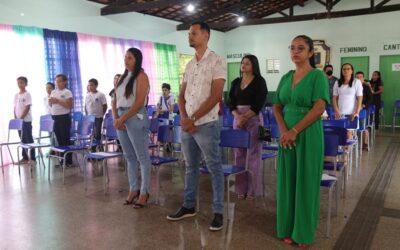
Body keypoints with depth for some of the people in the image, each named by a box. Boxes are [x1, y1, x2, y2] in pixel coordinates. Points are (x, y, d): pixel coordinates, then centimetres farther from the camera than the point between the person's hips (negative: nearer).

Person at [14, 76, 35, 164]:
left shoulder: (27, 94, -8)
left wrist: (21, 118, -16)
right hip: (18, 120, 6)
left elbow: (27, 108, -13)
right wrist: (16, 118, 2)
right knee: (23, 139, 10)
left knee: (29, 139, -3)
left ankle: (32, 158, 1)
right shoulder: (16, 95, 11)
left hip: (26, 120, -6)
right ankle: (25, 157, 17)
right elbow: (15, 108, 12)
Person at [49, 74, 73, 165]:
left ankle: (68, 160, 4)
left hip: (64, 118, -7)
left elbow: (69, 106, -16)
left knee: (65, 139, -3)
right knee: (59, 139, 10)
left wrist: (58, 101, -20)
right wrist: (51, 101, -3)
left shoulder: (67, 92, -7)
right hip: (55, 118, 7)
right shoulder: (53, 92, 14)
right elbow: (50, 105, 19)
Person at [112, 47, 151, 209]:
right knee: (129, 157, 13)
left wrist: (122, 119, -14)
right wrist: (116, 118, -3)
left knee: (142, 157, 0)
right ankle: (133, 190, 22)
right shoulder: (123, 77, 16)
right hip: (121, 118, 7)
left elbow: (139, 103, -14)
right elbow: (115, 101, 13)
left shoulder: (141, 76, -5)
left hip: (136, 118, -7)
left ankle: (144, 192, 8)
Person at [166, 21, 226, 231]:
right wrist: (184, 117, -4)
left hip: (206, 124, -7)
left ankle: (218, 212, 12)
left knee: (214, 168, 2)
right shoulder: (189, 64, 14)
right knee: (190, 167, 15)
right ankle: (188, 206, 28)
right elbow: (182, 94, 14)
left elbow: (215, 96, -13)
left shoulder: (216, 61, -6)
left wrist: (193, 119, -13)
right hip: (186, 124, 7)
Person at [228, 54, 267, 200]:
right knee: (239, 153, 5)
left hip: (254, 118, -4)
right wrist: (238, 116, -12)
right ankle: (241, 188, 14)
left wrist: (245, 118, -15)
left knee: (254, 153, -1)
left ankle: (253, 189, 7)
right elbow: (231, 102, 5)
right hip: (237, 119, 5)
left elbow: (259, 104, -10)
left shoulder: (259, 81, -2)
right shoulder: (236, 82, 12)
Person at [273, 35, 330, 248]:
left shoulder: (318, 76, -7)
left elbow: (319, 108, -16)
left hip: (308, 135, -5)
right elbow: (277, 106, 9)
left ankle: (304, 233, 20)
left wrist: (295, 131, -18)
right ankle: (288, 229, 24)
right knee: (287, 180, 9)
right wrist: (283, 130, -7)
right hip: (287, 135, 5)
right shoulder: (286, 77, 10)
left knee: (306, 182, 4)